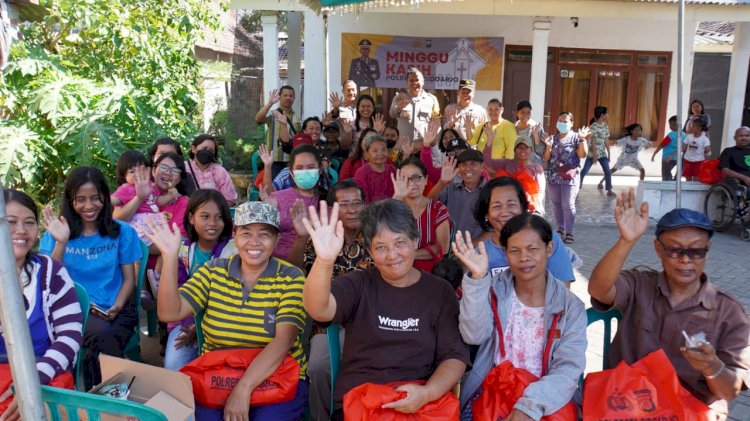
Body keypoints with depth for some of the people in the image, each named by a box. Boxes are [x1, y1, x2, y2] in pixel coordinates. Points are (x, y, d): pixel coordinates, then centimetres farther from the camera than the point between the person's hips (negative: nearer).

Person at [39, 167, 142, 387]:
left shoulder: (122, 232, 8)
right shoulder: (56, 233, 8)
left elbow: (129, 278, 7)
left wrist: (117, 306, -11)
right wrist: (61, 243, -15)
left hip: (116, 310, 1)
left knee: (103, 344, -31)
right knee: (101, 334, -33)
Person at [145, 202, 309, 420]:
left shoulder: (291, 279, -7)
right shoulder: (213, 271, 3)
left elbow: (283, 340, -18)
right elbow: (169, 313, -7)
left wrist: (243, 388, -28)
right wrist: (170, 256, -17)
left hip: (278, 379, -1)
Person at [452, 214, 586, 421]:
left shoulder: (570, 306, 0)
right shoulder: (494, 289, 3)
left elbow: (568, 369, -10)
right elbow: (474, 336, -11)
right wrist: (478, 279, -22)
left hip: (546, 402, -1)